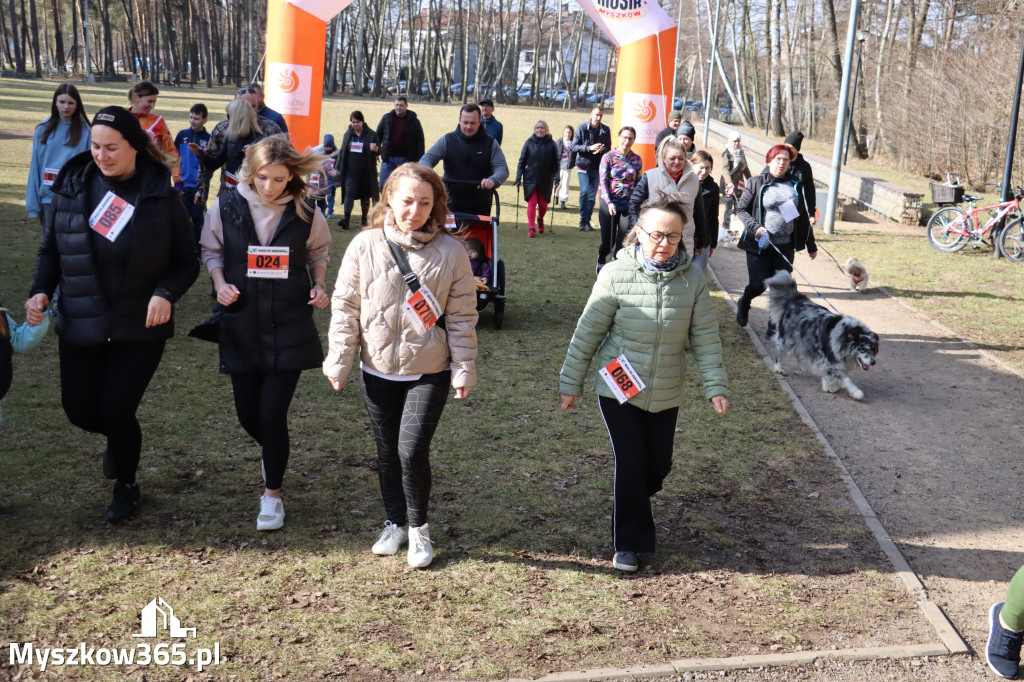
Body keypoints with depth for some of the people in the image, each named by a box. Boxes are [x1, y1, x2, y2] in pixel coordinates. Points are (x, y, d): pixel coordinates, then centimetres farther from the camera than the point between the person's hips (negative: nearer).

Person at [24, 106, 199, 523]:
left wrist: (166, 294, -20)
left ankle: (126, 486, 25)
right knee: (80, 410, 6)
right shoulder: (73, 188, -1)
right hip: (81, 326, 3)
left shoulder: (161, 196, -7)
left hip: (140, 327, -3)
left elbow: (188, 262, -2)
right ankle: (119, 438, 43)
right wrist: (41, 291, -7)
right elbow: (51, 249, 10)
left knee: (118, 410, -4)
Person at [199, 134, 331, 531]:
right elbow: (211, 251, 9)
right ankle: (273, 451, 45)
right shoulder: (226, 207, -6)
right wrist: (220, 283, -8)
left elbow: (318, 253, 12)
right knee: (248, 414, 9)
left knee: (273, 414, -7)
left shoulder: (306, 213, -7)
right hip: (241, 324, 2)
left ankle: (272, 494, 14)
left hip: (289, 326, -2)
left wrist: (319, 286, -5)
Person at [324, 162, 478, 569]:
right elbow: (345, 307, 1)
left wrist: (464, 369, -2)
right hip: (379, 371, 2)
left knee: (413, 449, -12)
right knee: (387, 453, 13)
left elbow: (462, 316, -2)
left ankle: (418, 527, 13)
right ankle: (395, 523, 35)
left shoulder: (450, 252, -7)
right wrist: (338, 363, 0)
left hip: (429, 372, -2)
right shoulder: (365, 246, -4)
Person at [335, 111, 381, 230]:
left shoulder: (371, 135, 0)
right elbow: (342, 151, 13)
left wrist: (376, 149, -22)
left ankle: (364, 218, 24)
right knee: (349, 193, -10)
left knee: (365, 195, 10)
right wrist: (338, 168, 10)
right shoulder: (348, 134, 7)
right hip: (350, 171, 1)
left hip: (366, 171, -1)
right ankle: (346, 219, -19)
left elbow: (380, 150, 3)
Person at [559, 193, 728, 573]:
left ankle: (628, 502, 46)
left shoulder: (692, 279, -7)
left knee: (657, 465, 12)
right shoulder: (616, 275, -14)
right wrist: (571, 383, -3)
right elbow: (588, 332, -7)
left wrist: (715, 386, -5)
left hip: (666, 394, 3)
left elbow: (705, 337, -1)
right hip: (618, 389, -3)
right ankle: (629, 542, 15)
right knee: (631, 463, -4)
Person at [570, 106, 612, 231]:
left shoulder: (605, 130, 5)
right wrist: (589, 148, -18)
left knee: (592, 194, 3)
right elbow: (574, 147, -5)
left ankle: (587, 221, 12)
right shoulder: (582, 128, -2)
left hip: (597, 166, 2)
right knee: (584, 191, -14)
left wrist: (602, 149, -13)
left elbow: (608, 148, 10)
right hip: (584, 164, -2)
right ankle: (583, 219, -3)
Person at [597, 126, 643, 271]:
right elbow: (602, 181, -5)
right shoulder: (608, 157, -2)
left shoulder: (637, 159, 5)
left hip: (629, 204, 2)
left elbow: (639, 182, 10)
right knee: (608, 240, 5)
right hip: (609, 203, -2)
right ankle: (601, 259, 37)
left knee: (624, 241, -5)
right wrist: (609, 202, -14)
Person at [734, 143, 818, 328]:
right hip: (760, 245, -3)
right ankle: (743, 303, 32)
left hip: (785, 246, 3)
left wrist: (811, 245, 18)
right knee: (758, 284, -3)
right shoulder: (756, 183, 0)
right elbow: (741, 209, 0)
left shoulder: (795, 186, 9)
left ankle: (774, 327, 16)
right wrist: (755, 227, -17)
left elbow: (802, 217, 16)